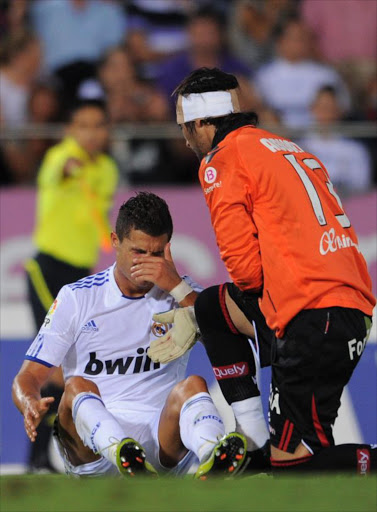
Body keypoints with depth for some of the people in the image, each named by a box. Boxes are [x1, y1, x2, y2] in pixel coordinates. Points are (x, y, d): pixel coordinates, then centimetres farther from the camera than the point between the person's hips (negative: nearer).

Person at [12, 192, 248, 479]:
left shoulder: (180, 294, 13)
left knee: (192, 386, -27)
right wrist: (31, 405, -18)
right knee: (77, 387, -29)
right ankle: (124, 457, -62)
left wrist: (177, 287, -11)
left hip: (162, 438, 0)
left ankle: (213, 458, -61)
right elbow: (29, 377, 6)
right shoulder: (77, 297, 11)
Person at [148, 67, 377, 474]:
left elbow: (245, 262, -9)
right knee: (211, 307, 24)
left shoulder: (223, 159, -2)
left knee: (291, 462, -4)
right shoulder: (287, 150, 25)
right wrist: (192, 320, 27)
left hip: (313, 323, -9)